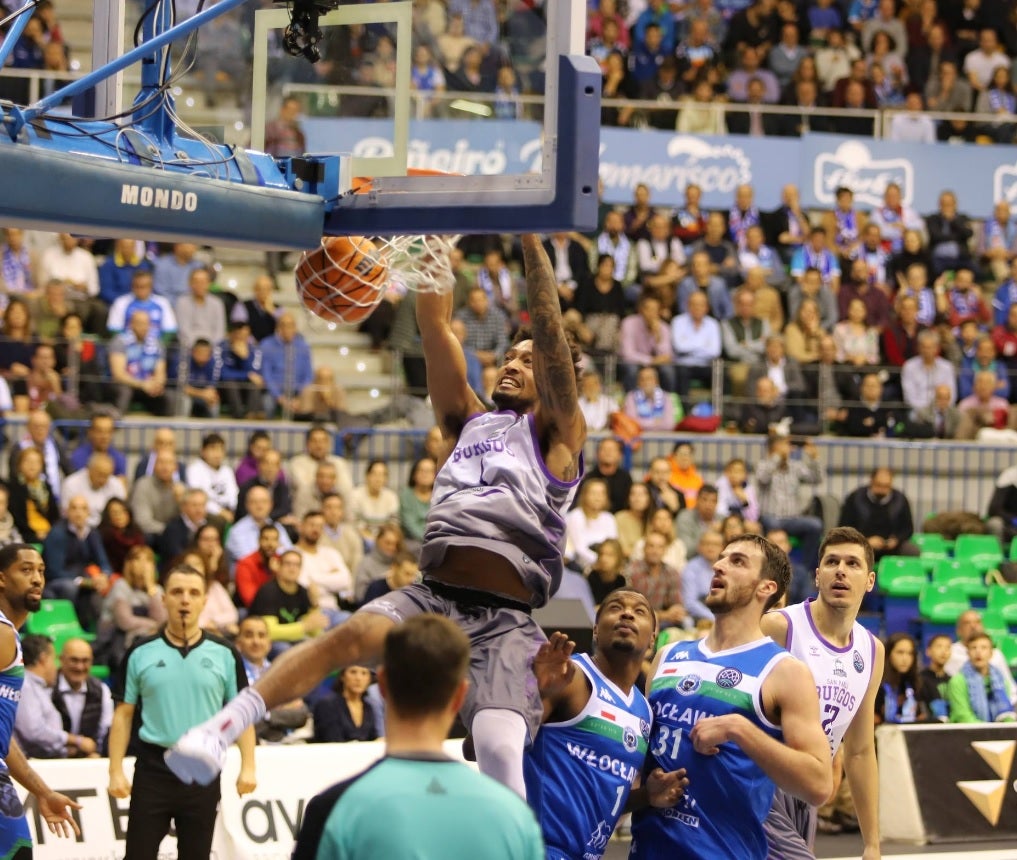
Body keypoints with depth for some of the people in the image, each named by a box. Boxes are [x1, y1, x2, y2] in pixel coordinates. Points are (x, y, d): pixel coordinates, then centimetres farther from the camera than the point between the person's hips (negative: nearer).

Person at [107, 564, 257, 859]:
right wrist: (116, 771, -2)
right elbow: (123, 714, 5)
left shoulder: (224, 654, 3)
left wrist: (248, 767, -5)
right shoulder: (141, 654, 2)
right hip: (153, 768, -1)